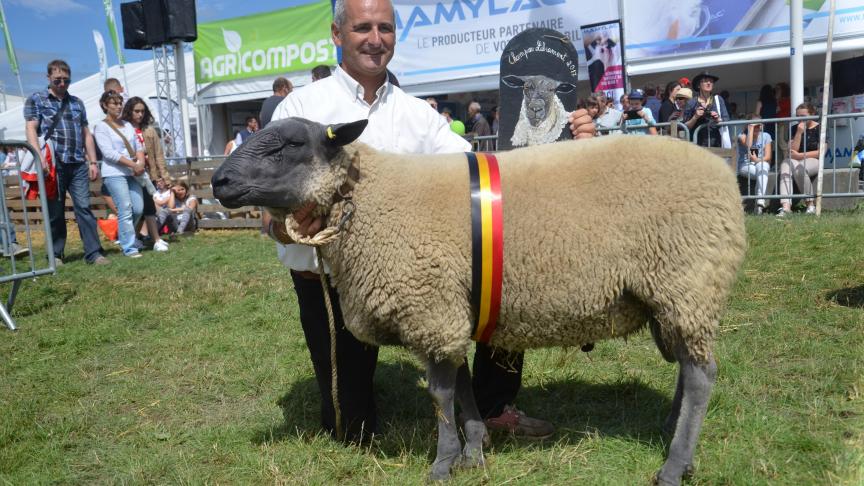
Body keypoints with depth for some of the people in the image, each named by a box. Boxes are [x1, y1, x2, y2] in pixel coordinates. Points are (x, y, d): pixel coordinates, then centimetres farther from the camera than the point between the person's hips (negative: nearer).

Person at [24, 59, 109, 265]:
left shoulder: (77, 102, 19)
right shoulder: (36, 100, 7)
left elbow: (86, 134, 19)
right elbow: (31, 129, -3)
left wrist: (93, 162, 11)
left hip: (78, 164, 3)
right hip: (53, 164, -3)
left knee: (84, 207, -3)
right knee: (55, 211, 3)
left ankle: (94, 253, -5)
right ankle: (56, 254, 12)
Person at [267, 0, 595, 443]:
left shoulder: (416, 113, 5)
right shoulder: (301, 107, -5)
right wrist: (283, 225, -36)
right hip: (326, 281, -3)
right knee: (354, 433, 2)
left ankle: (492, 404, 15)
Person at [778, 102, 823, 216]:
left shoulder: (819, 128, 1)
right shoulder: (795, 128, 11)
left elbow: (820, 152, -6)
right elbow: (793, 150, 1)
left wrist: (800, 155, -13)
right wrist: (799, 133, -10)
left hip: (815, 161, -4)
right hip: (797, 160, 4)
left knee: (799, 168, -36)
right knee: (785, 165, -31)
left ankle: (811, 204, -22)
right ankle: (786, 206, -44)